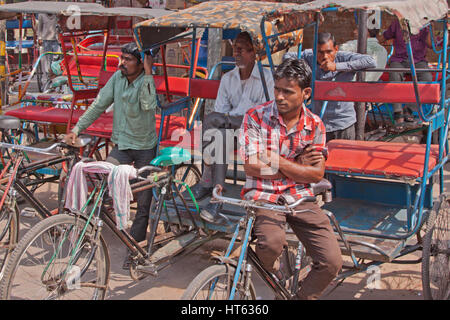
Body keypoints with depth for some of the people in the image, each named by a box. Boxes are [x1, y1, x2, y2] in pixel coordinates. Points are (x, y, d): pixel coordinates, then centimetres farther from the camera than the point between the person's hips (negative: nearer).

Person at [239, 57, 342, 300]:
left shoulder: (315, 125, 4)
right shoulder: (256, 117, -4)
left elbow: (317, 174, -2)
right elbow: (252, 167, -11)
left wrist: (276, 159, -11)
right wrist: (297, 165, -5)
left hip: (299, 198, 3)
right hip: (263, 195, -3)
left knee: (332, 262, -11)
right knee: (272, 242, -34)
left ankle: (303, 297, 20)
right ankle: (273, 275, 4)